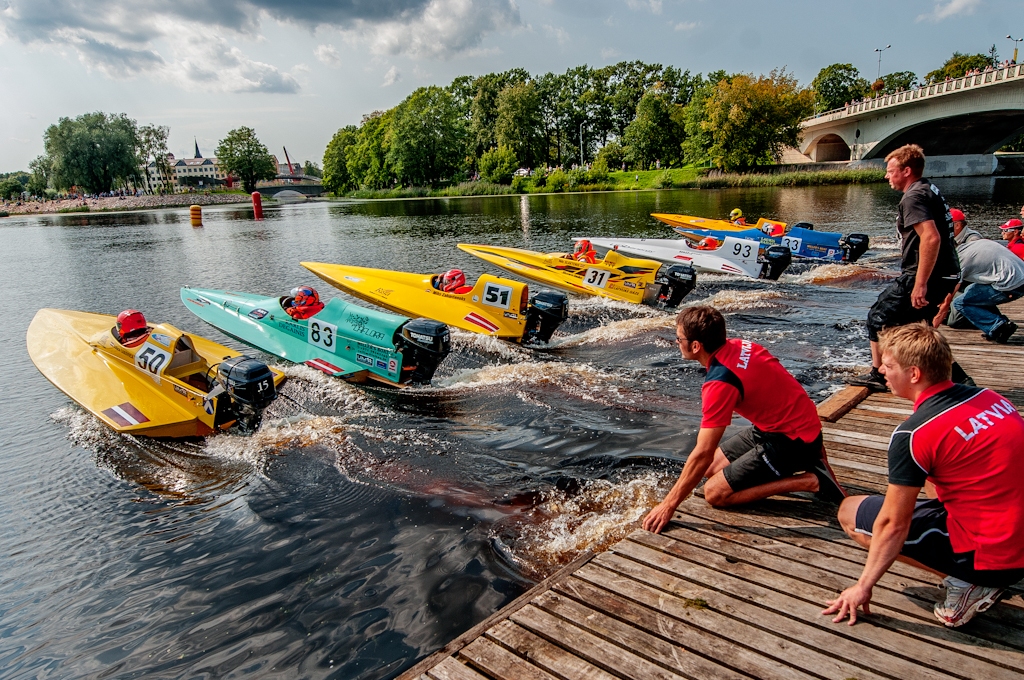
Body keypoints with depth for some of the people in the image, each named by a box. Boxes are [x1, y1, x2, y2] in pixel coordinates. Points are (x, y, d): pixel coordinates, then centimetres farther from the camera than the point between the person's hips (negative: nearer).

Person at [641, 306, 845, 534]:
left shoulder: (720, 382, -28)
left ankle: (810, 481, -5)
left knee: (716, 492, -9)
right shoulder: (737, 345, -3)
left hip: (791, 440, -9)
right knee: (712, 467, 12)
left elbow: (702, 453, -27)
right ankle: (806, 459, 12)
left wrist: (669, 505, -20)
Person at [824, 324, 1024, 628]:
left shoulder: (913, 435, -21)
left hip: (987, 558, -8)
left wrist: (863, 587, -2)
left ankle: (965, 581, -1)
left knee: (850, 511, 3)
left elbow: (893, 524, -15)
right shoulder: (989, 396, 2)